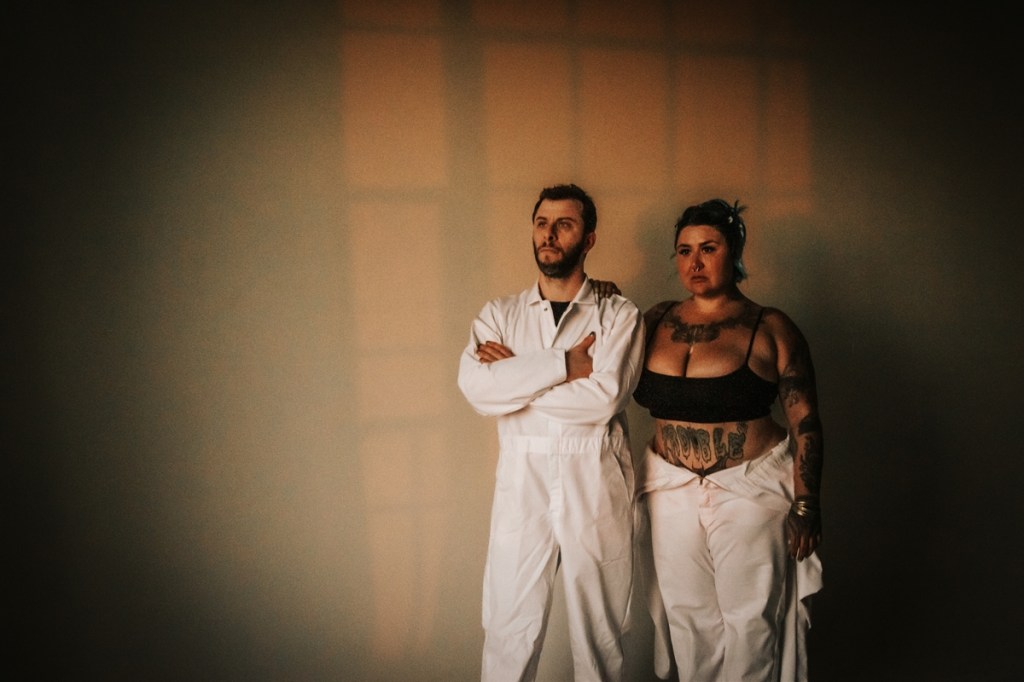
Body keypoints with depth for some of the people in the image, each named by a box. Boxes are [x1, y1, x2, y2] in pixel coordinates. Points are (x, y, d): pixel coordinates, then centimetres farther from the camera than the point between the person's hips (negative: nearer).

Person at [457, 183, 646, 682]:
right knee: (509, 632, 7)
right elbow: (476, 388, -12)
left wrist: (514, 376, -10)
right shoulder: (499, 314, 6)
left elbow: (605, 397, -16)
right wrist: (565, 364, -16)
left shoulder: (619, 316, 1)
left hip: (597, 488, -1)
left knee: (600, 632, 12)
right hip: (521, 487, 1)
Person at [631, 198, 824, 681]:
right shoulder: (656, 321, 6)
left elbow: (804, 421, -4)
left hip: (750, 490, -3)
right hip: (671, 491, 4)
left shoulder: (770, 328, -4)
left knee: (749, 622, 6)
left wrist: (806, 505, -7)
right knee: (689, 619, 13)